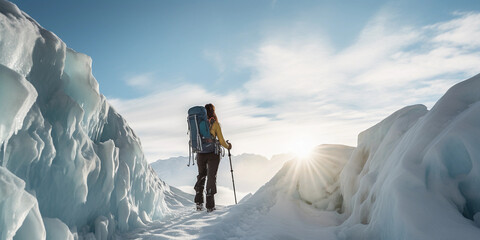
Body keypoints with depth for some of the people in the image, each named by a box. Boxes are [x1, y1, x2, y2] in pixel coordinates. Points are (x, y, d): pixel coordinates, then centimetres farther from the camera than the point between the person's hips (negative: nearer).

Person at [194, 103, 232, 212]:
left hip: (200, 154, 4)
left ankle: (199, 202, 18)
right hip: (213, 154, -3)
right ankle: (210, 205, 7)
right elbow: (221, 141, -7)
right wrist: (228, 146, 13)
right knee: (211, 177, 6)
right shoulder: (215, 123, -8)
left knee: (201, 175, 21)